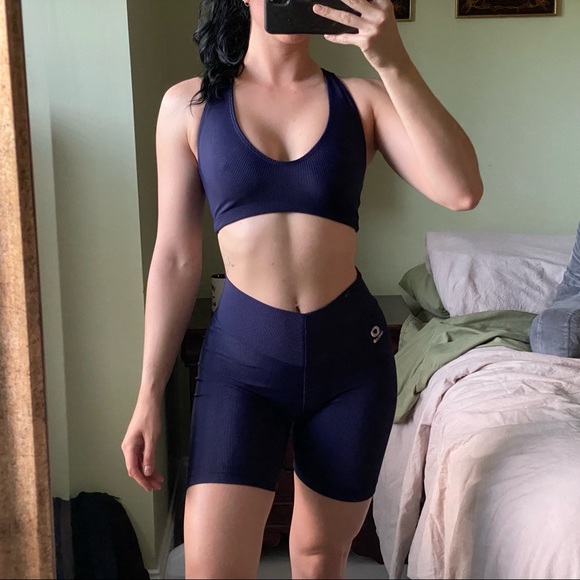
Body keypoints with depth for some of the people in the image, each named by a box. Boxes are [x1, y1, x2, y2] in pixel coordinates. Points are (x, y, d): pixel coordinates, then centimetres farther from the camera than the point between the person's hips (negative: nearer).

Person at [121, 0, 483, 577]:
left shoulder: (362, 99, 1)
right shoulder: (190, 104, 0)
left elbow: (462, 190, -15)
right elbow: (175, 259, 1)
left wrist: (394, 64, -21)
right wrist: (149, 393, 2)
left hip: (350, 353, 2)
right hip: (241, 356, -1)